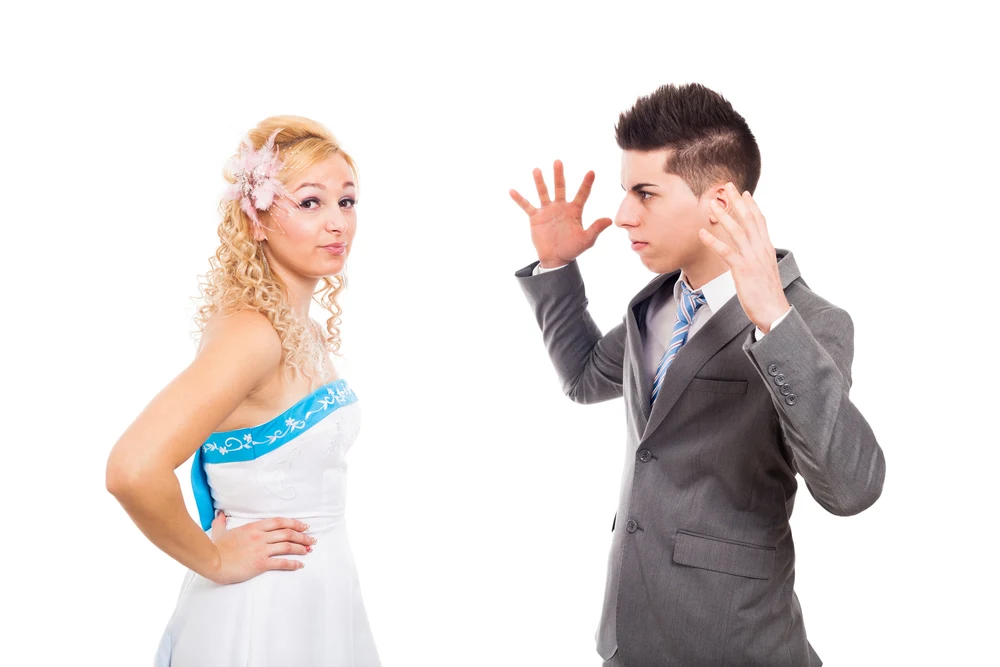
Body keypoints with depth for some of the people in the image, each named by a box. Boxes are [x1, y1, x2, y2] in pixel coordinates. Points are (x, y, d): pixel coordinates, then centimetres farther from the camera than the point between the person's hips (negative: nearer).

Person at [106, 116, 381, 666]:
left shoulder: (305, 331, 3)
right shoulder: (251, 332, -23)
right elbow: (133, 471, -33)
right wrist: (213, 559, -19)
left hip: (318, 596, 8)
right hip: (265, 608, -8)